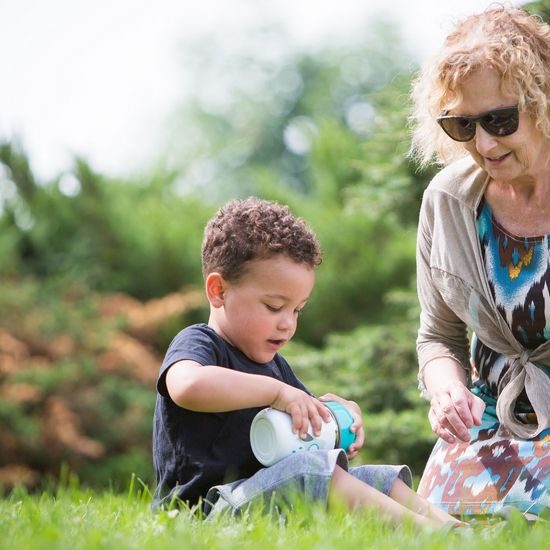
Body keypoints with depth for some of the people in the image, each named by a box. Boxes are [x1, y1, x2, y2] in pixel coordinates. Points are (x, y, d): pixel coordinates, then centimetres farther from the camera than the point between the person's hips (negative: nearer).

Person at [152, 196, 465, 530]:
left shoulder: (273, 363, 24)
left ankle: (443, 522, -25)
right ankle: (422, 530, -42)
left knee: (379, 479, 0)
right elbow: (189, 387, -33)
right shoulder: (197, 344, -6)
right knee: (309, 469, -32)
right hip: (208, 510, -10)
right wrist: (276, 391, -25)